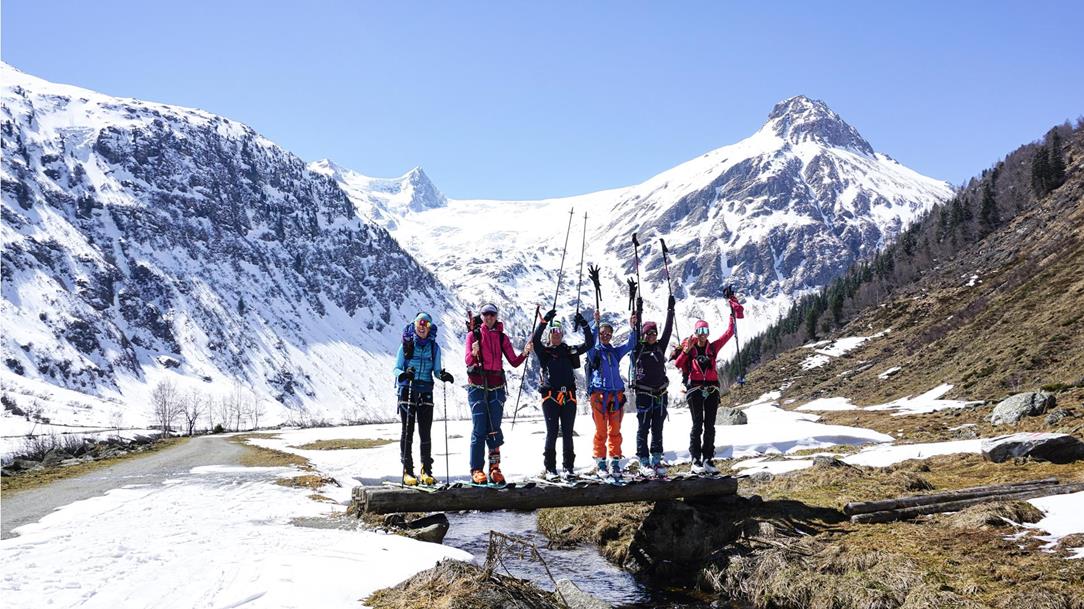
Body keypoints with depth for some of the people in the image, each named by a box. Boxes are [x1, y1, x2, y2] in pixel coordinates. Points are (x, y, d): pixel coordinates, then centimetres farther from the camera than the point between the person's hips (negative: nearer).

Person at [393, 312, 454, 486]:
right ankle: (407, 471, 2)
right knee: (408, 431, -2)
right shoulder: (406, 345, 2)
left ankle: (426, 471, 8)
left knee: (425, 432, 1)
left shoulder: (434, 347, 8)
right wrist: (403, 374, -22)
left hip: (426, 392, 2)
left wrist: (443, 376, -13)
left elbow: (436, 371, 9)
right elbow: (396, 368, 1)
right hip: (407, 390, -2)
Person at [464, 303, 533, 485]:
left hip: (496, 387, 2)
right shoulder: (473, 335, 4)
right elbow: (468, 361, -8)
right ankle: (476, 470, -5)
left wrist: (525, 353, -11)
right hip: (477, 386, -2)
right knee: (479, 429, -7)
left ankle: (495, 469, 2)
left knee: (494, 428, -1)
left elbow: (514, 362, 7)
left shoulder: (502, 337, 12)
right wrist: (474, 353, -29)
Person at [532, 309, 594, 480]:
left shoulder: (569, 351, 15)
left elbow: (589, 343, 10)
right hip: (550, 396, -3)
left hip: (569, 397, 3)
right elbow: (535, 340, -13)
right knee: (552, 432, -4)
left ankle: (568, 467, 11)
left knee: (567, 433, 5)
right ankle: (550, 468, 2)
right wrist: (545, 321, -21)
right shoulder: (544, 351, 7)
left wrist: (584, 325, -2)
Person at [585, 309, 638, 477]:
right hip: (599, 395, -4)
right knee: (601, 431, -2)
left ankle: (615, 462, 11)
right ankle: (601, 464, 4)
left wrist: (632, 328, -7)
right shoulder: (594, 351, 5)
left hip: (616, 395, 4)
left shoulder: (616, 351, 16)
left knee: (615, 431, 5)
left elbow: (630, 344, 7)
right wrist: (596, 324, -26)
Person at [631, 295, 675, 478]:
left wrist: (670, 309, 10)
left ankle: (656, 461, 13)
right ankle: (644, 463, 0)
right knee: (643, 428, -2)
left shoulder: (660, 347, 10)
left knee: (657, 428, 7)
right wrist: (637, 310, -15)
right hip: (644, 394, -4)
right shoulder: (638, 349, 0)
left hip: (660, 394, 4)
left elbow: (668, 330, 11)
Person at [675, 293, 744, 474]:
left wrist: (733, 312, 6)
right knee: (698, 425, -7)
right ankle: (696, 460, -7)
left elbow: (729, 333, 8)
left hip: (712, 389, 3)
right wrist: (686, 350, -19)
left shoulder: (713, 347, 11)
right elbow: (679, 364, -8)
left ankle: (708, 460, 5)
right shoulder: (689, 348, 5)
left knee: (710, 426, 3)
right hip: (695, 389, -3)